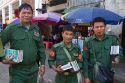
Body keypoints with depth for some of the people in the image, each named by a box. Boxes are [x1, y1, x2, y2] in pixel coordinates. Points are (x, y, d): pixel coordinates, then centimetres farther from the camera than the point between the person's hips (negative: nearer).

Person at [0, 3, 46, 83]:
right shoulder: (12, 28, -6)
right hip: (17, 71, -3)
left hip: (33, 70, 4)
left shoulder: (36, 29, 6)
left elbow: (41, 47, 11)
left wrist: (42, 64, 8)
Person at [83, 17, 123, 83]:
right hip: (92, 75, -2)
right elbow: (85, 60, -5)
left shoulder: (112, 39, -2)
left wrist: (117, 58, -10)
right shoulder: (88, 41, -7)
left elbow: (119, 50, 12)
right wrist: (86, 77, -8)